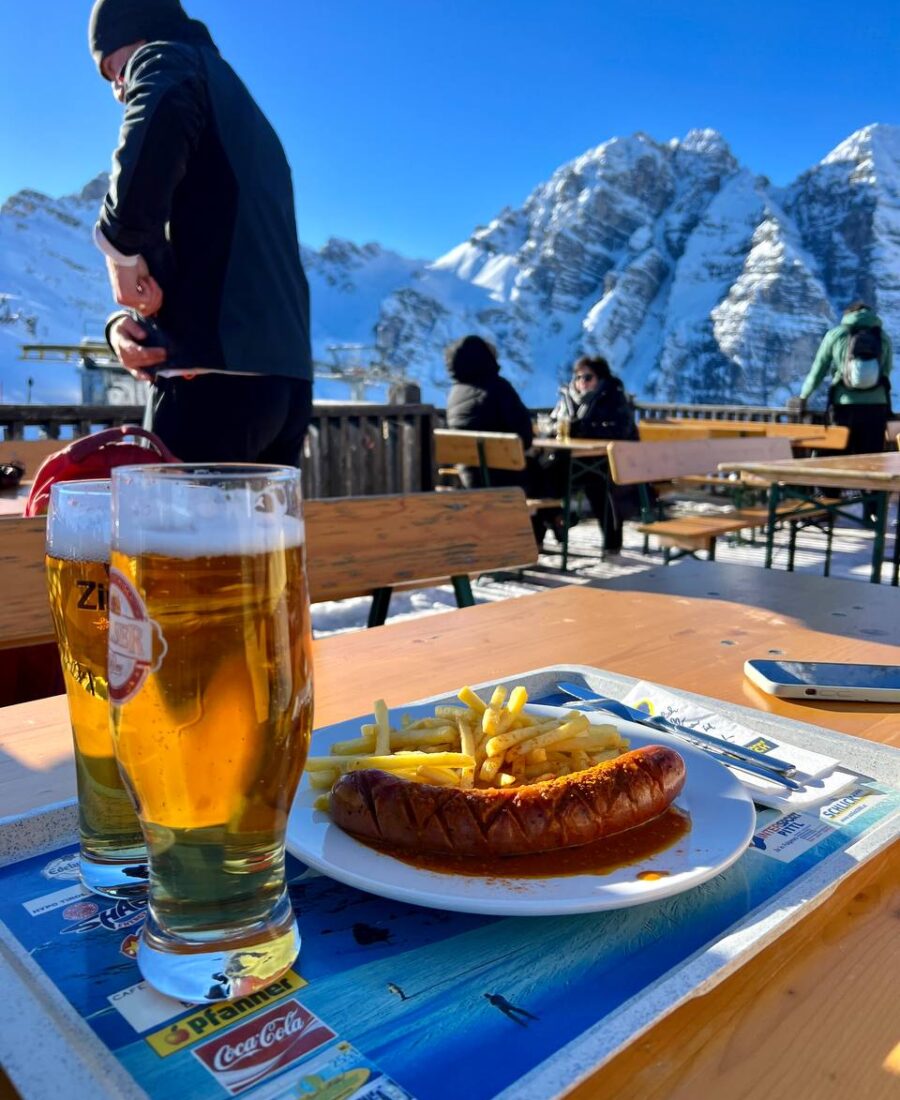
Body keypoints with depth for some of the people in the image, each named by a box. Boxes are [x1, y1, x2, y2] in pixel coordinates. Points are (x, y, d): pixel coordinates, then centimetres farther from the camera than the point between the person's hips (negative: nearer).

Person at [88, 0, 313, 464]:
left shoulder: (167, 59, 7)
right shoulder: (248, 119, 32)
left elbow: (160, 115, -22)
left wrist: (121, 243, -11)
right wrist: (128, 321, 11)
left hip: (215, 375, -9)